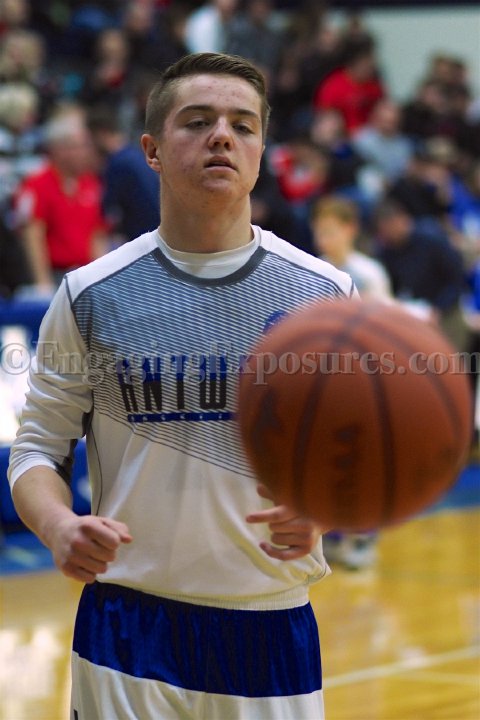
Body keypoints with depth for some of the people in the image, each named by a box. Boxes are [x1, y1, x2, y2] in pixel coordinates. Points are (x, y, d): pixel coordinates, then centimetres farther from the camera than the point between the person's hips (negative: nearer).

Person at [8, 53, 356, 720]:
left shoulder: (324, 294, 2)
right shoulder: (91, 296, 0)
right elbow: (38, 446, 4)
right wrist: (57, 525, -18)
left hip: (273, 631, 1)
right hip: (128, 632, -1)